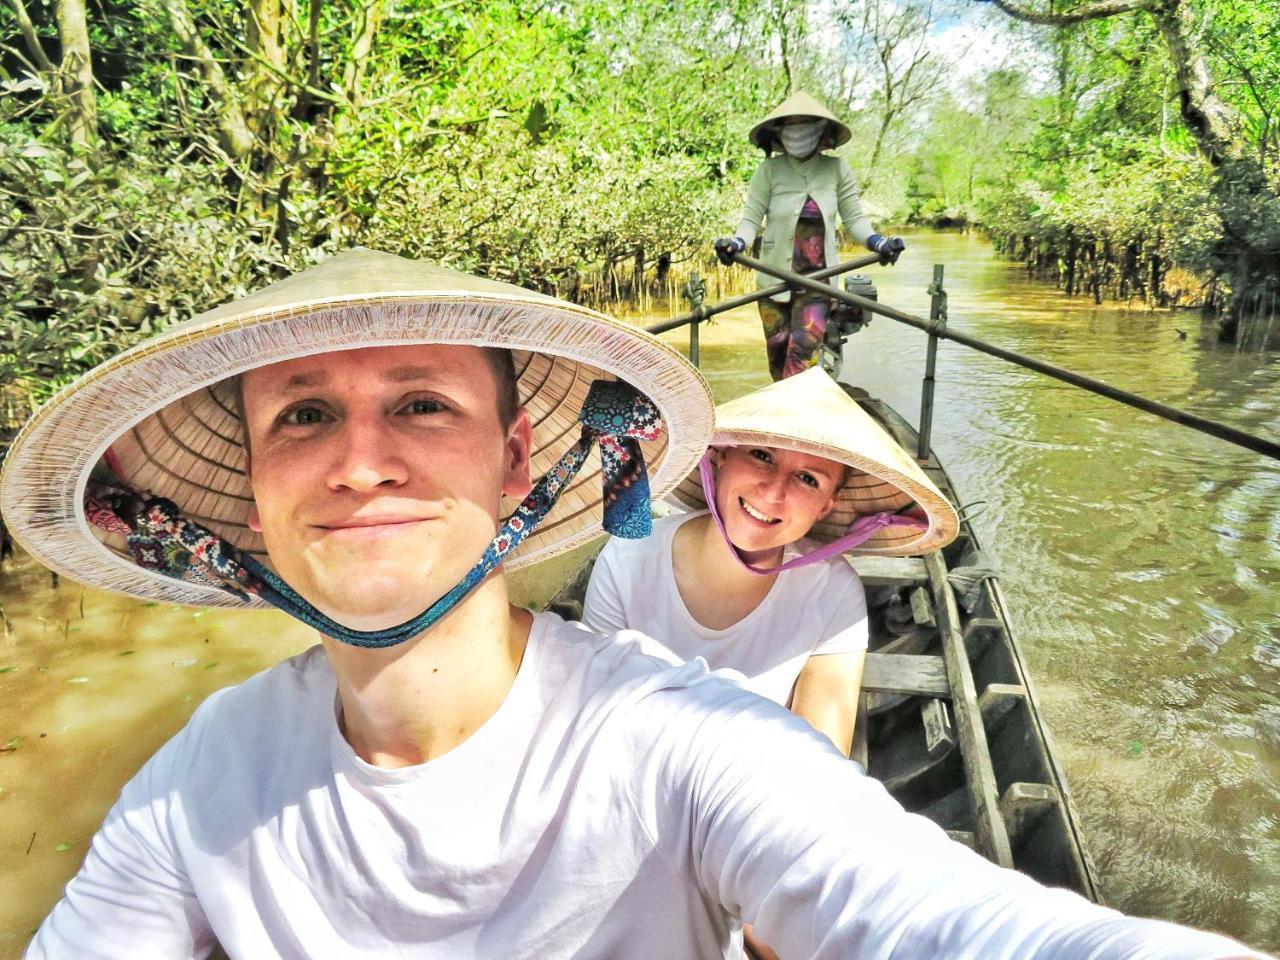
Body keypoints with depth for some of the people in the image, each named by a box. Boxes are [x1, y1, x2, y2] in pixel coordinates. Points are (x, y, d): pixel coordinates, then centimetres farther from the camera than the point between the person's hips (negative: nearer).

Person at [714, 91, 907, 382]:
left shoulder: (837, 169, -1)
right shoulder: (770, 170, -4)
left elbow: (854, 218, 3)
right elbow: (751, 218, -5)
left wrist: (876, 241, -17)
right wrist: (737, 242, -26)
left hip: (818, 278, 0)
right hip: (775, 277, 1)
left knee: (804, 349, -11)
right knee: (777, 351, 8)